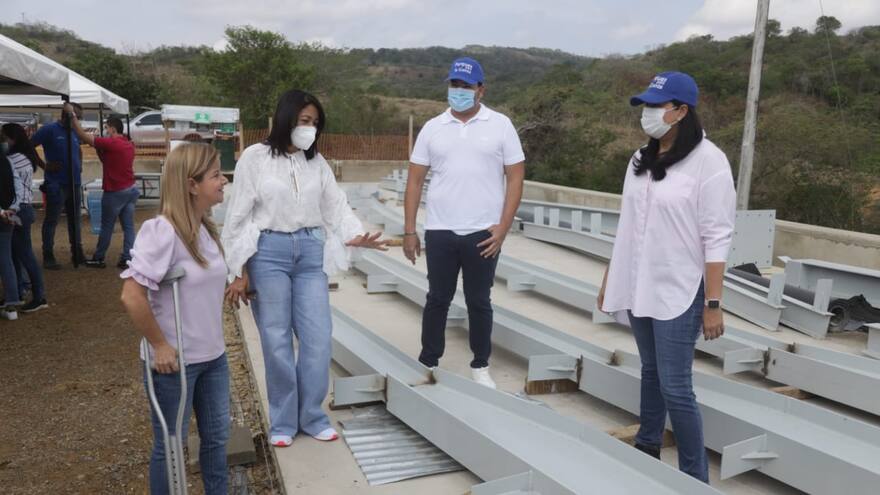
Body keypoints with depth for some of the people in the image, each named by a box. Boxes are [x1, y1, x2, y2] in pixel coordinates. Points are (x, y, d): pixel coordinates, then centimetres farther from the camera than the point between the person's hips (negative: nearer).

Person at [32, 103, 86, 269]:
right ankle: (48, 257, 4)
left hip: (74, 183, 7)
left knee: (74, 219, 13)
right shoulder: (49, 130, -8)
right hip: (56, 184, -7)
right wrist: (44, 164, -13)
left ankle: (77, 254, 22)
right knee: (51, 221, -1)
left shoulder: (74, 132, 12)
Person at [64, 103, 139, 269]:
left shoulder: (111, 143, -15)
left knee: (106, 227, 5)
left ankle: (98, 259, 16)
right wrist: (99, 147, 8)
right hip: (130, 189, 7)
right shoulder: (129, 145, 11)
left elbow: (83, 136, -15)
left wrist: (72, 115, -9)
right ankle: (127, 259, 6)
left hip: (115, 192, -7)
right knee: (128, 226, 5)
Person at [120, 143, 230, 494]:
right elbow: (132, 296, -24)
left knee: (217, 438, 19)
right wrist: (159, 345, -18)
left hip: (213, 356, 7)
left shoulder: (206, 229, 3)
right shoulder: (162, 231, -21)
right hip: (175, 361, -7)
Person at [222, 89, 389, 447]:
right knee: (277, 340, 3)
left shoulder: (316, 162, 9)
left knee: (318, 338, 4)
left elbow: (335, 205, 6)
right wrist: (239, 271, -3)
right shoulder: (255, 157, -3)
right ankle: (283, 421, 20)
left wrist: (354, 236, -15)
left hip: (310, 251, 4)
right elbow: (239, 216, -2)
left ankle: (312, 417, 22)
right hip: (269, 252, -3)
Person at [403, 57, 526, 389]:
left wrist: (502, 228, -9)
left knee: (479, 301, 10)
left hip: (483, 233, -1)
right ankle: (427, 364, 23)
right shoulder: (432, 128, 6)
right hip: (439, 232, 2)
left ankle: (480, 367, 24)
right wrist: (409, 231, 1)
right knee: (437, 299, 10)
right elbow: (415, 180, 6)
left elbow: (515, 178, -1)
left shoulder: (500, 125, 1)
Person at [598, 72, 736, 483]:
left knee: (675, 386, -4)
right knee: (651, 372, 18)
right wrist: (609, 279, 15)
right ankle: (646, 448, 34)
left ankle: (695, 475, 13)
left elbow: (716, 238, -13)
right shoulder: (640, 159, 8)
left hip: (679, 292, -6)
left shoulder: (707, 160, -11)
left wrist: (713, 303, -15)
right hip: (638, 287, 6)